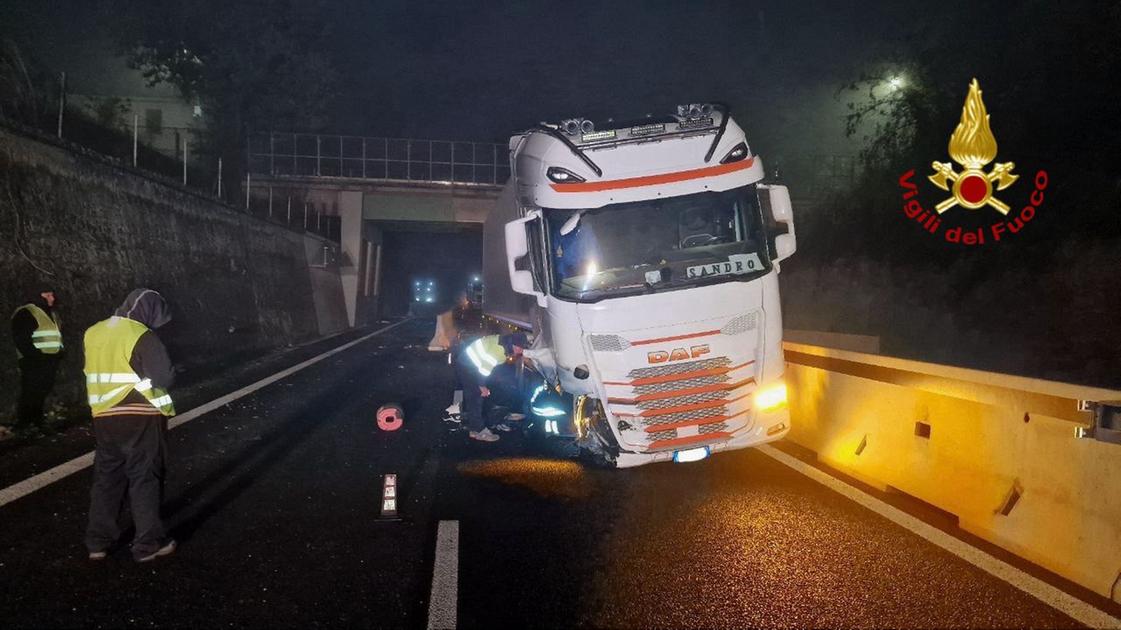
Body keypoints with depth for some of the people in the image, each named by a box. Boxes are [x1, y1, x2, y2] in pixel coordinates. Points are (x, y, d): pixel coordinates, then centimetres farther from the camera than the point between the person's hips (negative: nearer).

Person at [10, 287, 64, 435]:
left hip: (50, 361, 8)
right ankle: (23, 424, -3)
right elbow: (21, 338, -13)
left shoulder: (52, 314, 22)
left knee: (42, 393, 11)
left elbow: (57, 335, 28)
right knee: (30, 393, -9)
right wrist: (35, 355, -20)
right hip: (34, 362, -8)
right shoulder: (25, 313, -5)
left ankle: (36, 422, 18)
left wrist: (60, 351, 11)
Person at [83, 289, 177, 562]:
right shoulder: (141, 336, -14)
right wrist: (171, 372, 3)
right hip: (139, 417, -6)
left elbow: (94, 371, 17)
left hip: (104, 417, 6)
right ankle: (148, 544, 6)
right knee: (145, 479, 2)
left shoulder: (93, 333, 9)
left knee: (106, 477, 16)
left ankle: (98, 541, 21)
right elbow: (163, 377, -17)